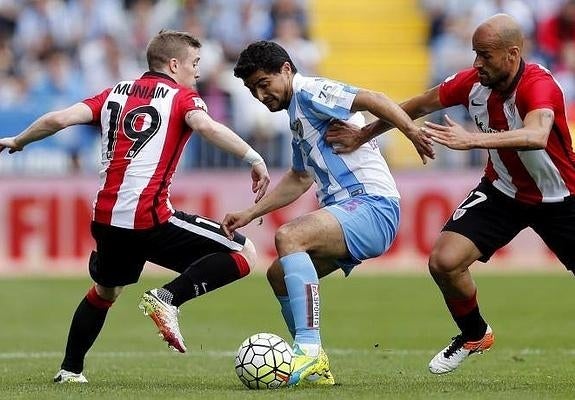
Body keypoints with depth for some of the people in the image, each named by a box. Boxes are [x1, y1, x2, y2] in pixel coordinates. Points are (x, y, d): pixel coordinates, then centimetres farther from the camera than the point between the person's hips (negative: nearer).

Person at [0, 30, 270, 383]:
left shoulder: (116, 93, 16)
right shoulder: (182, 97, 2)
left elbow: (58, 119, 6)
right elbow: (206, 126, -20)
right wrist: (254, 159, -23)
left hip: (107, 218, 6)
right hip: (152, 220, -6)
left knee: (105, 290, 33)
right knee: (244, 254, -2)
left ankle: (70, 370, 32)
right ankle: (169, 298, -14)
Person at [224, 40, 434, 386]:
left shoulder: (309, 92, -5)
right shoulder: (297, 114, 25)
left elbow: (370, 99, -20)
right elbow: (299, 179, 37)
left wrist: (411, 131, -34)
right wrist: (250, 214, 33)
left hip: (372, 205, -11)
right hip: (349, 214, 11)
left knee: (288, 237, -30)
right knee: (279, 274, 13)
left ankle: (310, 350, -36)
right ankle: (315, 368, 15)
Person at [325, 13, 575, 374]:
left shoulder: (539, 85, -31)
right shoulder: (473, 81, -14)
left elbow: (536, 136, -52)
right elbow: (421, 105, 3)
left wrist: (472, 139, -61)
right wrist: (363, 135, 6)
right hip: (502, 191, 4)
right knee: (445, 262, -12)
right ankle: (475, 335, 15)